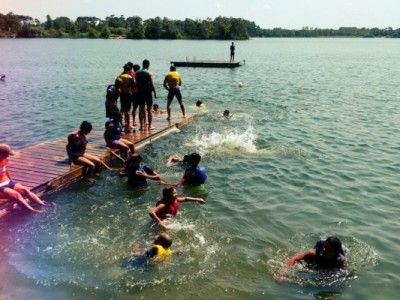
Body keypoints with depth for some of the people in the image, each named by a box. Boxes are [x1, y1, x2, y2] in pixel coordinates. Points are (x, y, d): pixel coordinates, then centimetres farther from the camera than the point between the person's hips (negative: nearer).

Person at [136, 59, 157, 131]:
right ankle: (149, 126, 8)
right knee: (149, 110, 4)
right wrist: (155, 93, -3)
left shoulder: (137, 73, 3)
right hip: (148, 93, -4)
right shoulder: (149, 74, -10)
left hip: (140, 93, 4)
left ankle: (142, 126, 8)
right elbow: (152, 85, -11)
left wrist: (139, 89, 14)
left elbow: (136, 83, 5)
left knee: (141, 110, 8)